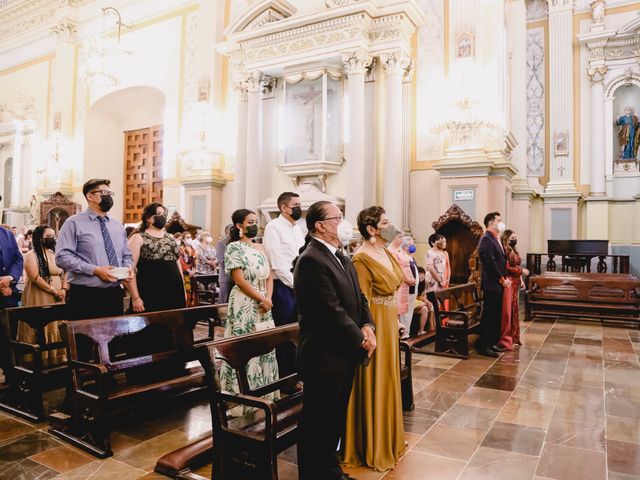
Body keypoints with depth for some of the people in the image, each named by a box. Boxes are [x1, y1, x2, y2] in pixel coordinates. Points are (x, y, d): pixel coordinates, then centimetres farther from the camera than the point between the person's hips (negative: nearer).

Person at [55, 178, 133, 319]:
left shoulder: (118, 226, 16)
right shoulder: (75, 223, -2)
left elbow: (127, 255, 21)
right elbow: (62, 257, -11)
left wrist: (128, 267, -2)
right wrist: (95, 270, -18)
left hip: (115, 294, 5)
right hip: (85, 296, -5)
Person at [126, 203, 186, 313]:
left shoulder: (170, 237, 15)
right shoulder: (138, 238, -3)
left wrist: (183, 289, 15)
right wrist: (135, 298, -15)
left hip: (175, 293, 6)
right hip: (151, 295, -6)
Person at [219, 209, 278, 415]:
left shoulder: (260, 248, 13)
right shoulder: (234, 248, -8)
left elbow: (269, 275, 11)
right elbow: (239, 280, -14)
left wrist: (268, 298, -6)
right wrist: (261, 299, -13)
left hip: (264, 305, 7)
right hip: (244, 305, -7)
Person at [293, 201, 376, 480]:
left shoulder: (340, 257, 12)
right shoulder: (311, 260, -20)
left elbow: (357, 298, 13)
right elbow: (332, 311, -23)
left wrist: (368, 326, -4)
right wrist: (361, 339, -13)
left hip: (344, 353, 10)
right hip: (324, 357, -9)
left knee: (335, 419, 22)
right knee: (318, 423, 8)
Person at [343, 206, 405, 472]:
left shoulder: (387, 253, 8)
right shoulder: (362, 258, -18)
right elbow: (362, 300, -20)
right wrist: (369, 329, -20)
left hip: (389, 322, 9)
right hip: (374, 324, -9)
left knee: (387, 378, 20)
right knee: (373, 382, 4)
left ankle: (387, 437, 39)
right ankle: (371, 447, 23)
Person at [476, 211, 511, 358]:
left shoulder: (495, 239, 17)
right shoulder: (486, 239, -14)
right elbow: (490, 263, -19)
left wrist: (505, 278, 7)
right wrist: (502, 280, -13)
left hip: (498, 284, 10)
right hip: (491, 285, -10)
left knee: (496, 315, 14)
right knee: (488, 315, -4)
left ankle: (492, 343, 23)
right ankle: (483, 346, 3)